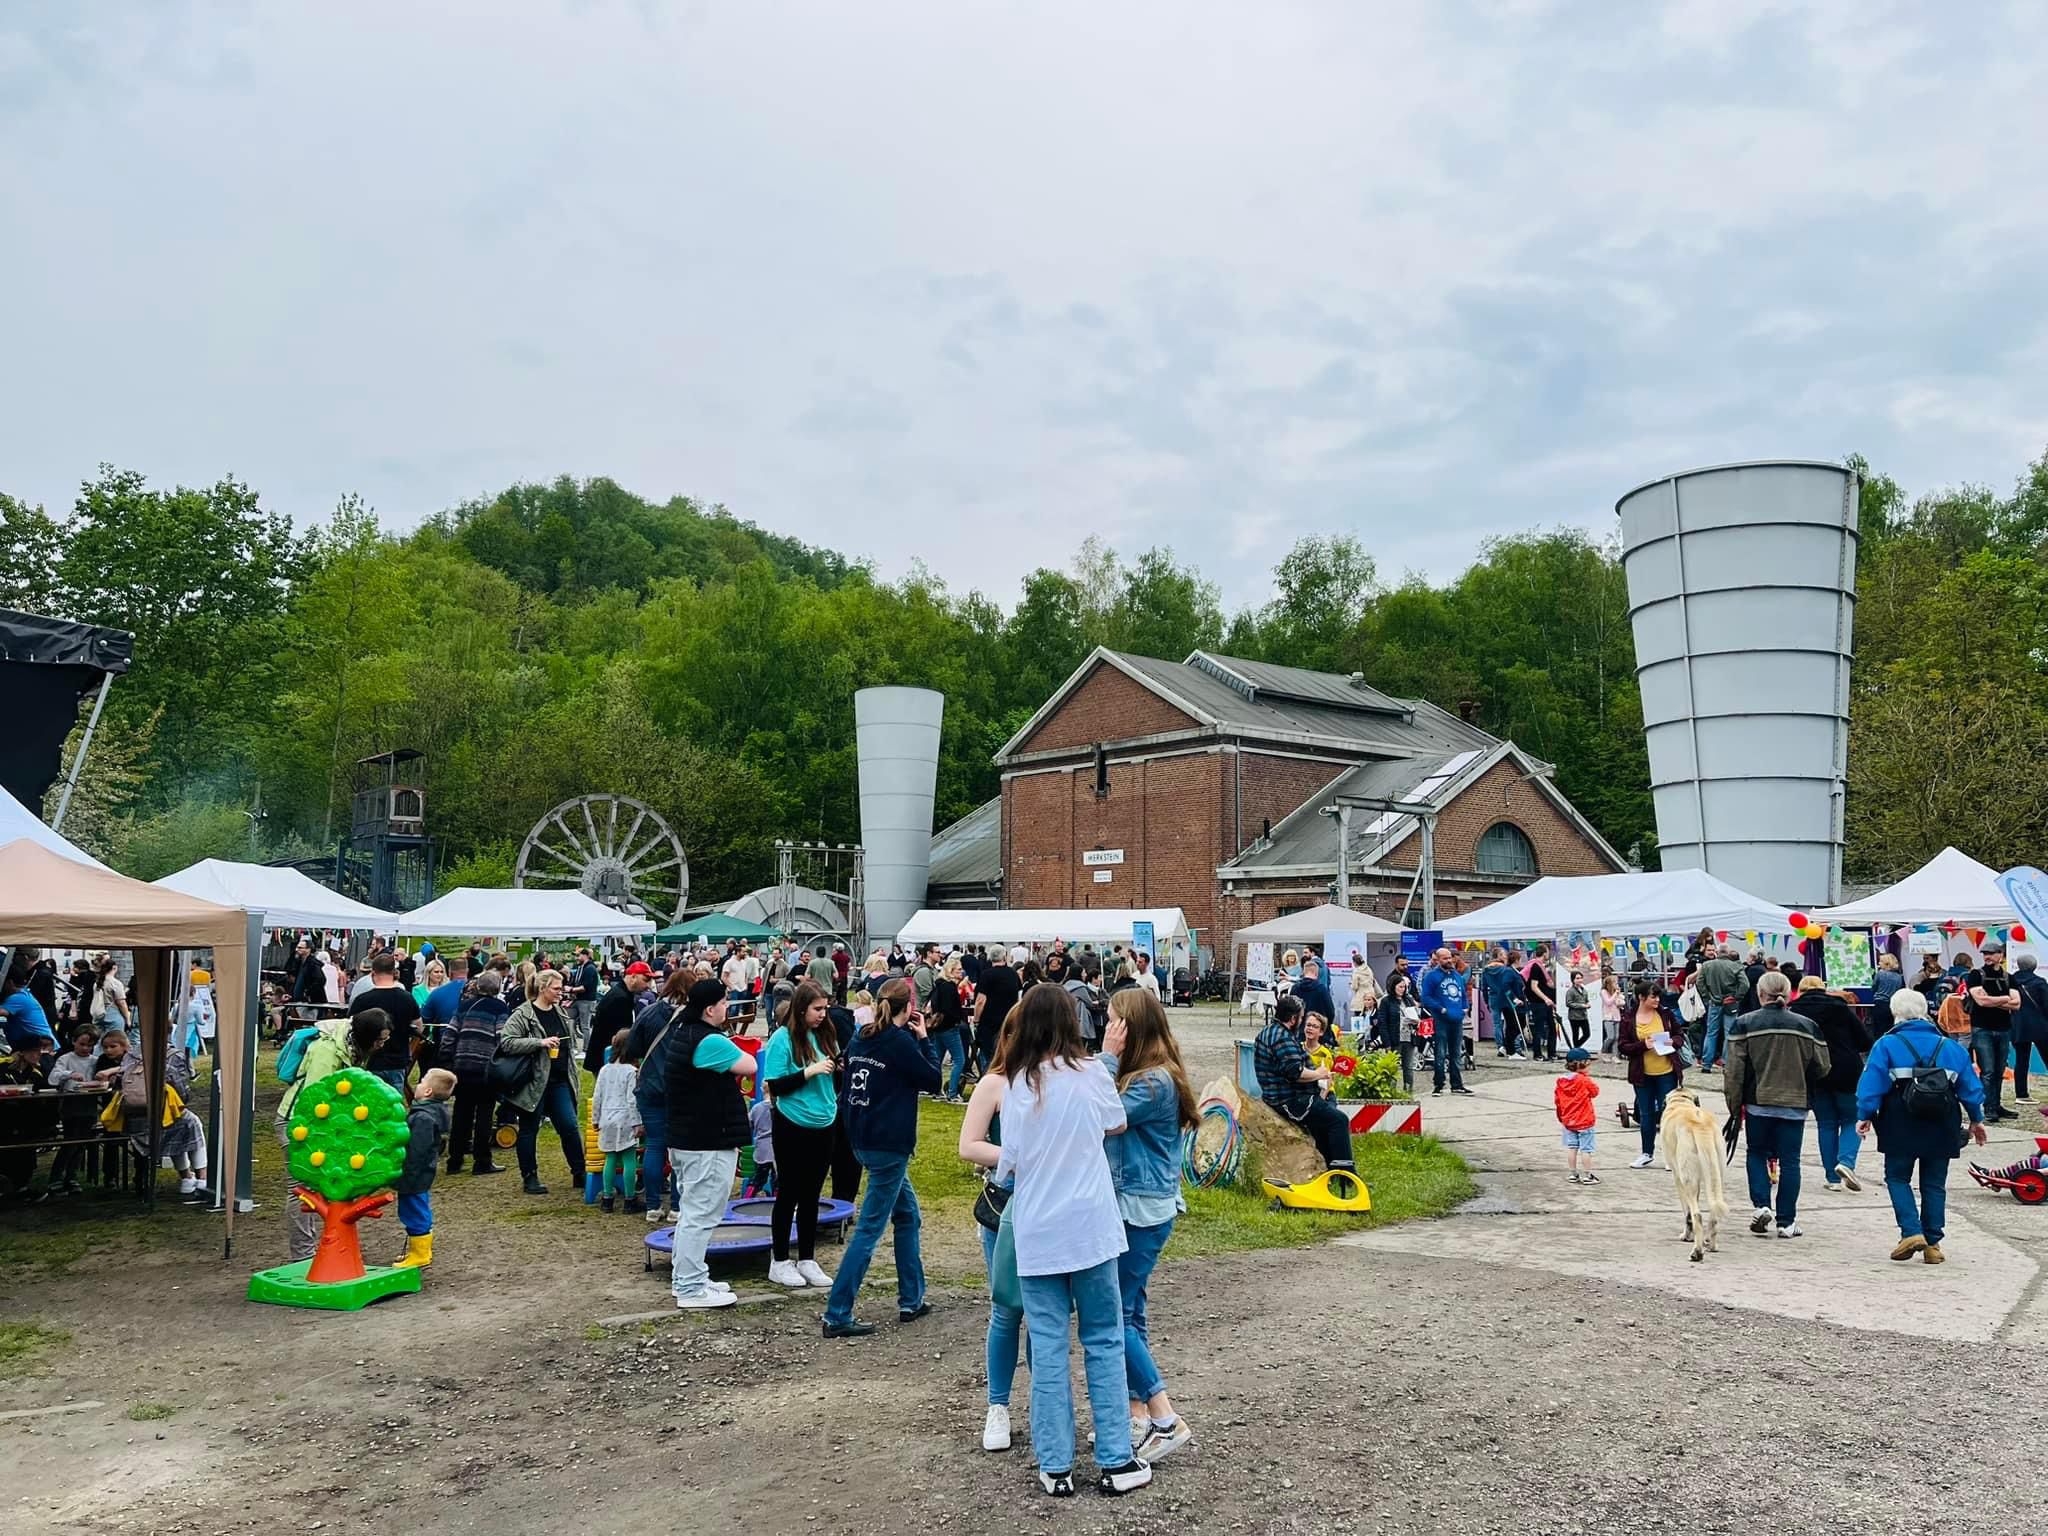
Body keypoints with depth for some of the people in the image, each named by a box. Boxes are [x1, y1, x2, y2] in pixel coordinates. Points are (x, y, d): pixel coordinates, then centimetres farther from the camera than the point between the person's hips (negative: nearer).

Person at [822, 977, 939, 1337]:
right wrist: (922, 1038, 1)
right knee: (869, 1228, -4)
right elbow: (932, 1080, -5)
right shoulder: (902, 1043, -16)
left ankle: (911, 1300, 27)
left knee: (908, 1215, 20)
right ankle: (837, 1316, -2)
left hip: (863, 1140, 9)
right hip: (889, 1145, -9)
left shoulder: (860, 1039, 6)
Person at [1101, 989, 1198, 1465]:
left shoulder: (1156, 1082, -20)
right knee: (1128, 1310, 14)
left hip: (1144, 1210, -10)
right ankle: (1140, 1414, 22)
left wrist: (1107, 1057, -20)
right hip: (1129, 1205, 10)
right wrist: (1110, 1061, -4)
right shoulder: (1137, 1075, 9)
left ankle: (1165, 1419, -1)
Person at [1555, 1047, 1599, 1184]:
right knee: (1586, 1149, 3)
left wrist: (1561, 1116, 18)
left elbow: (1557, 1100, 7)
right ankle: (1587, 1175, 7)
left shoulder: (1561, 1081, 1)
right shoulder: (1585, 1080, -17)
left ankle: (1574, 1174, 16)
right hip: (1584, 1121, -5)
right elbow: (1595, 1092, -2)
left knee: (1571, 1147, 11)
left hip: (1568, 1121, 5)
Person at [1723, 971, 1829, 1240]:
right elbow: (1821, 1068, 3)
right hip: (1794, 1104, 1)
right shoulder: (1806, 1026, 0)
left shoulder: (1744, 1024, -6)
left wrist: (1734, 1104, 1)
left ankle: (1762, 1205, -1)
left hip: (1758, 1104, -1)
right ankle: (1786, 1222, 8)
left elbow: (1734, 1070, -8)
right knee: (1789, 1160, 7)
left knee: (1757, 1154, 16)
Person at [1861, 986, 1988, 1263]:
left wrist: (1864, 1115, -5)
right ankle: (1933, 1243, 11)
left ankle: (1911, 1231, -8)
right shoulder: (1950, 1046, 6)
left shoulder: (1887, 1044, -5)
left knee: (1897, 1178, 9)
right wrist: (1976, 1119, 20)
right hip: (1941, 1128, 3)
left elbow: (1872, 1083, -11)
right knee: (1934, 1184, 11)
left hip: (1901, 1128, -3)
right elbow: (1970, 1086, 10)